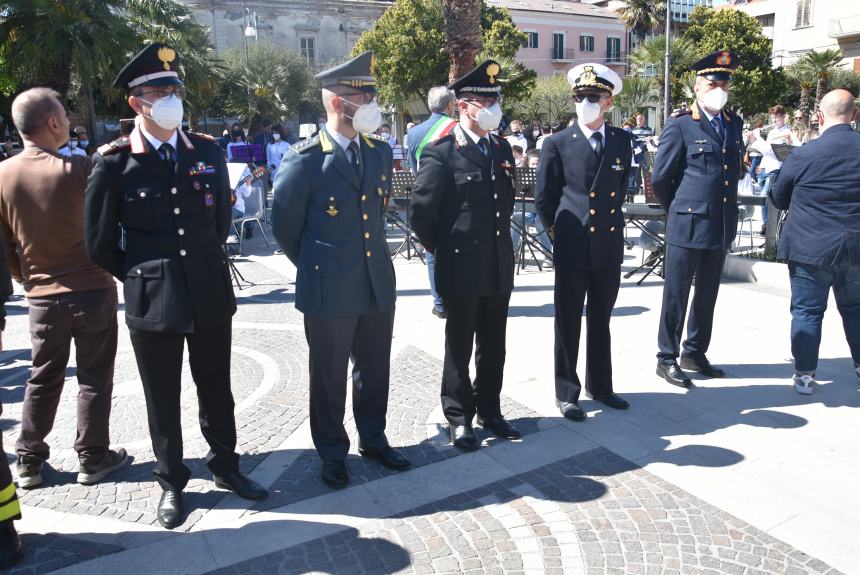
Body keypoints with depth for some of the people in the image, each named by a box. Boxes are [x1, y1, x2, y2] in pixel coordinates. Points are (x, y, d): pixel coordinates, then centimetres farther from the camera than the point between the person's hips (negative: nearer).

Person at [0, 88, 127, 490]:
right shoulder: (79, 169, -16)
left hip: (42, 296, 4)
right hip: (92, 290, -4)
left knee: (43, 379, 18)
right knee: (94, 378, 9)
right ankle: (93, 459, 19)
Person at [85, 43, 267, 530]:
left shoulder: (208, 152, 1)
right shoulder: (114, 161, -7)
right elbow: (100, 242, 0)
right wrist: (141, 278, 6)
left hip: (212, 295, 2)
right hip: (152, 302, -2)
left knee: (217, 391, 16)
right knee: (163, 401, 12)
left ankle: (226, 466, 36)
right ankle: (172, 483, 32)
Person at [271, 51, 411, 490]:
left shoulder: (380, 152, 5)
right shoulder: (305, 159, -12)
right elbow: (285, 228, -3)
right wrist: (317, 268, 7)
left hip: (378, 284, 5)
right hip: (329, 291, -5)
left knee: (375, 370, 17)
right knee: (329, 376, 11)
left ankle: (373, 438, 38)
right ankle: (332, 452, 31)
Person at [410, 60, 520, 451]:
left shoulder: (502, 148, 9)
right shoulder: (441, 153, -12)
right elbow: (420, 211, -11)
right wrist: (443, 250, -1)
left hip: (499, 268, 6)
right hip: (461, 269, -6)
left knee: (493, 346, 15)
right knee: (460, 348, 8)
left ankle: (489, 410, 31)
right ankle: (459, 418, 23)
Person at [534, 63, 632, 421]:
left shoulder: (622, 141, 6)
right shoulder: (557, 144, -3)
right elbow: (543, 198, 3)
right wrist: (562, 230, 7)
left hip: (609, 245, 4)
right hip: (572, 248, -3)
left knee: (601, 321, 15)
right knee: (568, 323, 6)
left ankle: (599, 385, 30)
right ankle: (567, 392, 19)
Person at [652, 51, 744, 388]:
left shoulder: (734, 123, 11)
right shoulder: (680, 125, -8)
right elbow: (659, 178, -6)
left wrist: (729, 213, 15)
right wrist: (678, 211, 5)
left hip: (722, 227, 6)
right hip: (687, 226, -6)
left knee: (707, 296, 14)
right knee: (676, 296, 2)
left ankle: (695, 353, 29)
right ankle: (667, 359, 14)